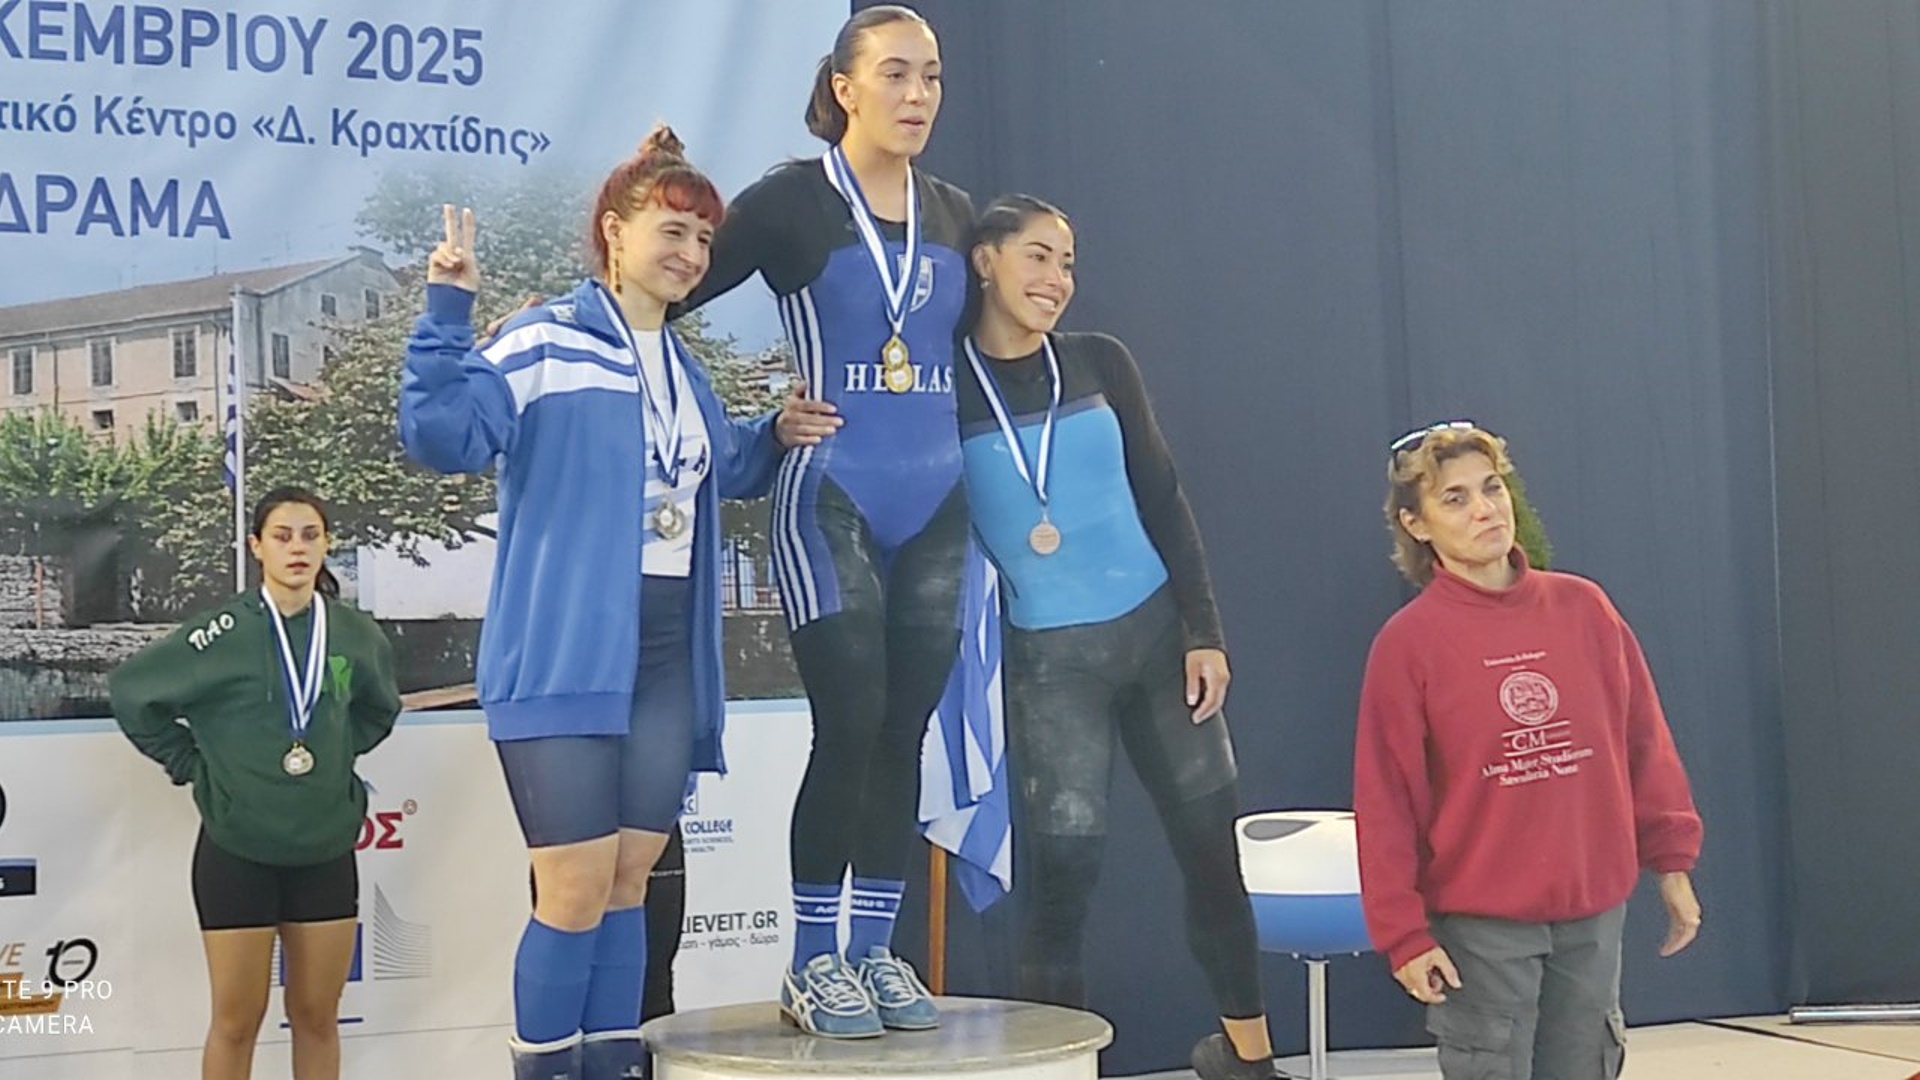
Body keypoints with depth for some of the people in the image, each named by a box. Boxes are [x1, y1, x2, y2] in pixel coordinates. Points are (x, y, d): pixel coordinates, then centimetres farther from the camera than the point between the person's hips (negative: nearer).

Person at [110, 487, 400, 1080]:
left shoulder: (357, 635, 0)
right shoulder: (222, 633, -10)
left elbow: (379, 710, 21)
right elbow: (130, 689, -1)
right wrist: (191, 765, -1)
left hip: (326, 852, 3)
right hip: (236, 851, -3)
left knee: (317, 1017, 10)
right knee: (237, 1021, 4)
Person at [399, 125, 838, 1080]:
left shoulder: (684, 372, 17)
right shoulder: (543, 345, -7)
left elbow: (720, 471, 34)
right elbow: (442, 437, -20)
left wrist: (776, 437, 15)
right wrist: (447, 312, -27)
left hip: (665, 656, 7)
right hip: (564, 655, -7)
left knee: (628, 882, 12)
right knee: (576, 888, -7)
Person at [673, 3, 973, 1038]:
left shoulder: (955, 213, 12)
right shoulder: (792, 199, -3)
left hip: (935, 505, 5)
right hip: (829, 499, -5)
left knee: (904, 731, 6)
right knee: (851, 725, -10)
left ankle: (876, 949, 17)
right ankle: (813, 962, 4)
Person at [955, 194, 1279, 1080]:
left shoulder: (1100, 363, 4)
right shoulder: (945, 385, -4)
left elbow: (1162, 500, 5)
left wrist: (1205, 631, 1)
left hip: (1155, 629, 3)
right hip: (1049, 655, -3)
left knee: (1211, 838, 9)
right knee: (1064, 851, -9)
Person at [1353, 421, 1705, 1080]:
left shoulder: (1583, 608, 3)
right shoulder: (1407, 641, -7)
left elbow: (1644, 740, 9)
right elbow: (1386, 801, -7)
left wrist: (1670, 859, 7)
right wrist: (1404, 933, -10)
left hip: (1595, 908, 4)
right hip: (1481, 922, -4)